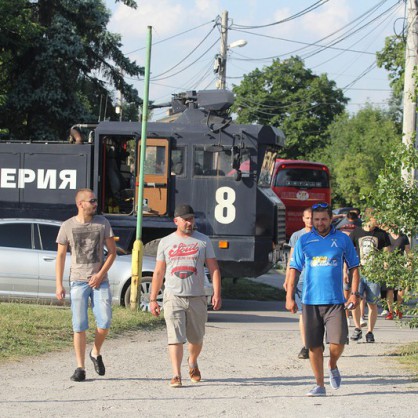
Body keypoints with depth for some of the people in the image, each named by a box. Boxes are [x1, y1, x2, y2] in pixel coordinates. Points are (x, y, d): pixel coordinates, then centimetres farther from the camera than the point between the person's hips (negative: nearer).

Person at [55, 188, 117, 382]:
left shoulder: (102, 223, 3)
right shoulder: (67, 226, 0)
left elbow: (112, 252, 5)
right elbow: (60, 256, 5)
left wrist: (101, 274, -8)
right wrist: (59, 284, -1)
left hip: (99, 280, 1)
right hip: (78, 281, -1)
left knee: (104, 322, -7)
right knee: (79, 326, -2)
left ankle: (96, 353, 21)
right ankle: (80, 368, 4)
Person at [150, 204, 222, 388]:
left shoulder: (203, 241, 6)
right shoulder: (166, 242, 8)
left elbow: (214, 269, 3)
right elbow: (158, 273, 10)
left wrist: (217, 293, -9)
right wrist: (152, 299, 5)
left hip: (197, 298, 1)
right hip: (173, 298, -1)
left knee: (196, 338, 11)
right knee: (175, 338, -11)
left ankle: (192, 363, 39)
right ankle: (176, 375, -12)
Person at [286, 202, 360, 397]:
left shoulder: (342, 240, 5)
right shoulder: (304, 241, 7)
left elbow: (354, 268, 10)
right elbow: (294, 269, 8)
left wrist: (354, 293, -1)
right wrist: (289, 297, 1)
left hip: (335, 301, -1)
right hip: (310, 301, 1)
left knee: (337, 341, -11)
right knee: (314, 345, 2)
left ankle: (332, 366, 21)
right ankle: (319, 385, 14)